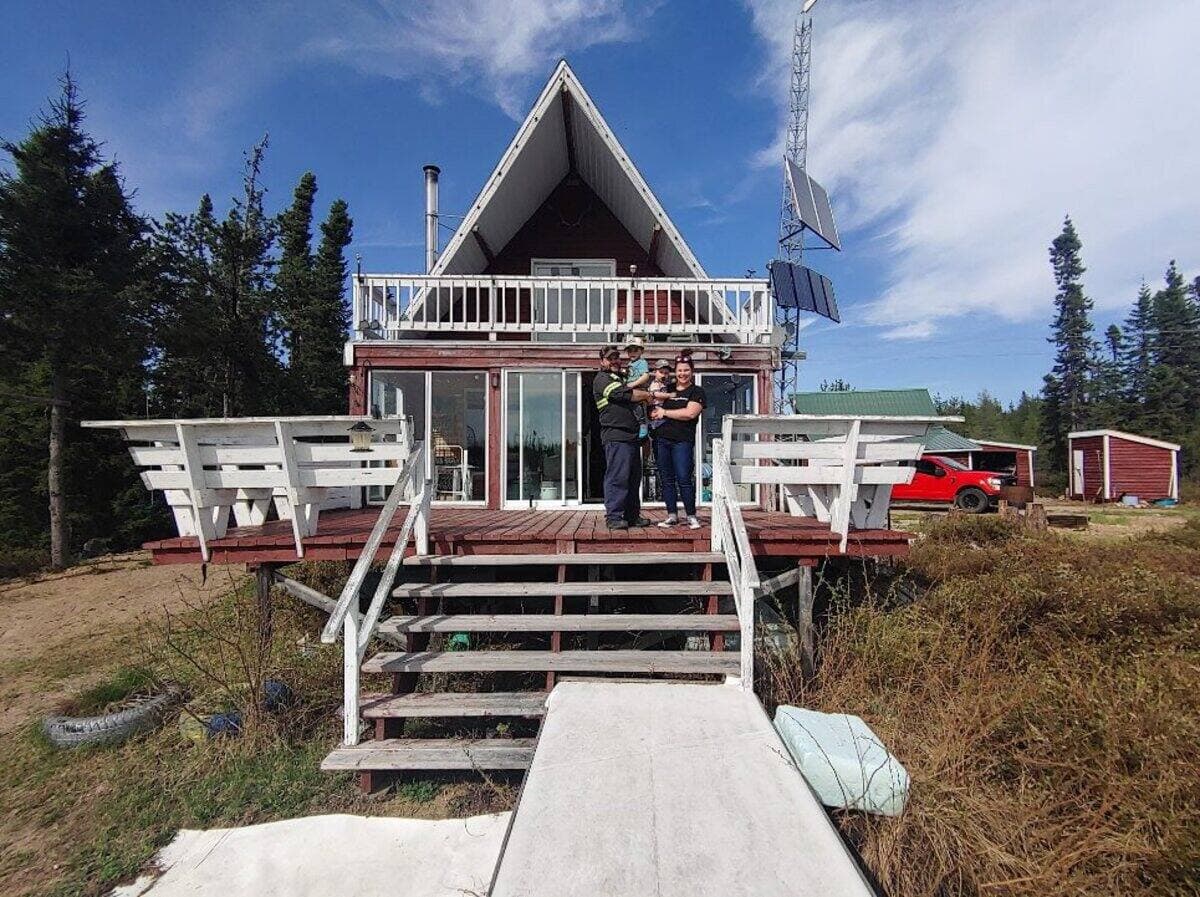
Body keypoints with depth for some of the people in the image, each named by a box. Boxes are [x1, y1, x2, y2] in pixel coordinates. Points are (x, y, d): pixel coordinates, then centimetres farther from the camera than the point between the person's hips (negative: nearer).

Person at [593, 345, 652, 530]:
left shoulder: (619, 378, 28)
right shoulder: (602, 379, -4)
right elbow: (625, 395, -13)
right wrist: (648, 394, 1)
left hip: (631, 435, 10)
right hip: (616, 436, -10)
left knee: (634, 477, 11)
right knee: (617, 477, -9)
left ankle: (632, 515, 19)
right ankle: (613, 517, -4)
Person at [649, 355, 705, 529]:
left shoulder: (697, 392, 4)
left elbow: (690, 413, -12)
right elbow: (654, 408, 26)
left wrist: (665, 413, -7)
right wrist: (654, 413, 1)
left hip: (682, 440, -5)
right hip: (661, 439, 5)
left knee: (684, 479, -7)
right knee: (666, 479, 6)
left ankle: (691, 516, 4)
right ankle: (672, 515, 14)